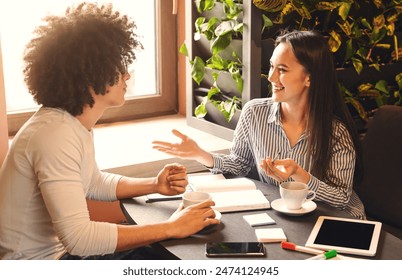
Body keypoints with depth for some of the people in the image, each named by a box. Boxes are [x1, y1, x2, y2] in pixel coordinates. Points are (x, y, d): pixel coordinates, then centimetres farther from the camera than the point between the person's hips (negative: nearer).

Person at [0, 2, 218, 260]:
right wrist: (172, 227, -28)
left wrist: (155, 185, 3)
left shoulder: (76, 123, 2)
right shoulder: (55, 134, -28)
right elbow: (78, 237, -34)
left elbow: (93, 183, 18)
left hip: (62, 246, 8)